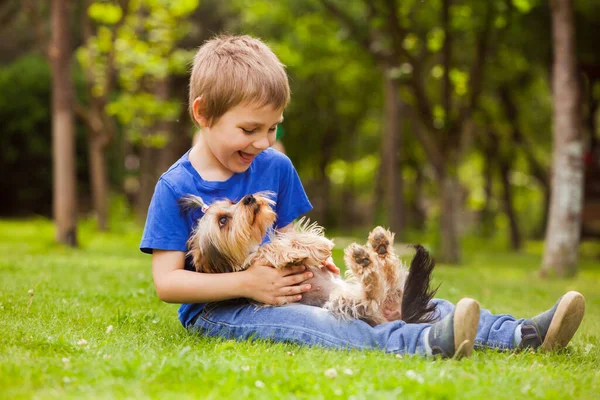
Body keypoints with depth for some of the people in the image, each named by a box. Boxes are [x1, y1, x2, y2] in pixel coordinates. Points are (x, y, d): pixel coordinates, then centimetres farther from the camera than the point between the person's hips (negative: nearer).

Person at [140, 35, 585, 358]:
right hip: (214, 308, -6)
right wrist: (246, 283, -23)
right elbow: (166, 281, -15)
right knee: (314, 325, -36)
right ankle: (425, 343, -59)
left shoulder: (275, 168, 6)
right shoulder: (176, 187, -11)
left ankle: (522, 334, -23)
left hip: (278, 290, 6)